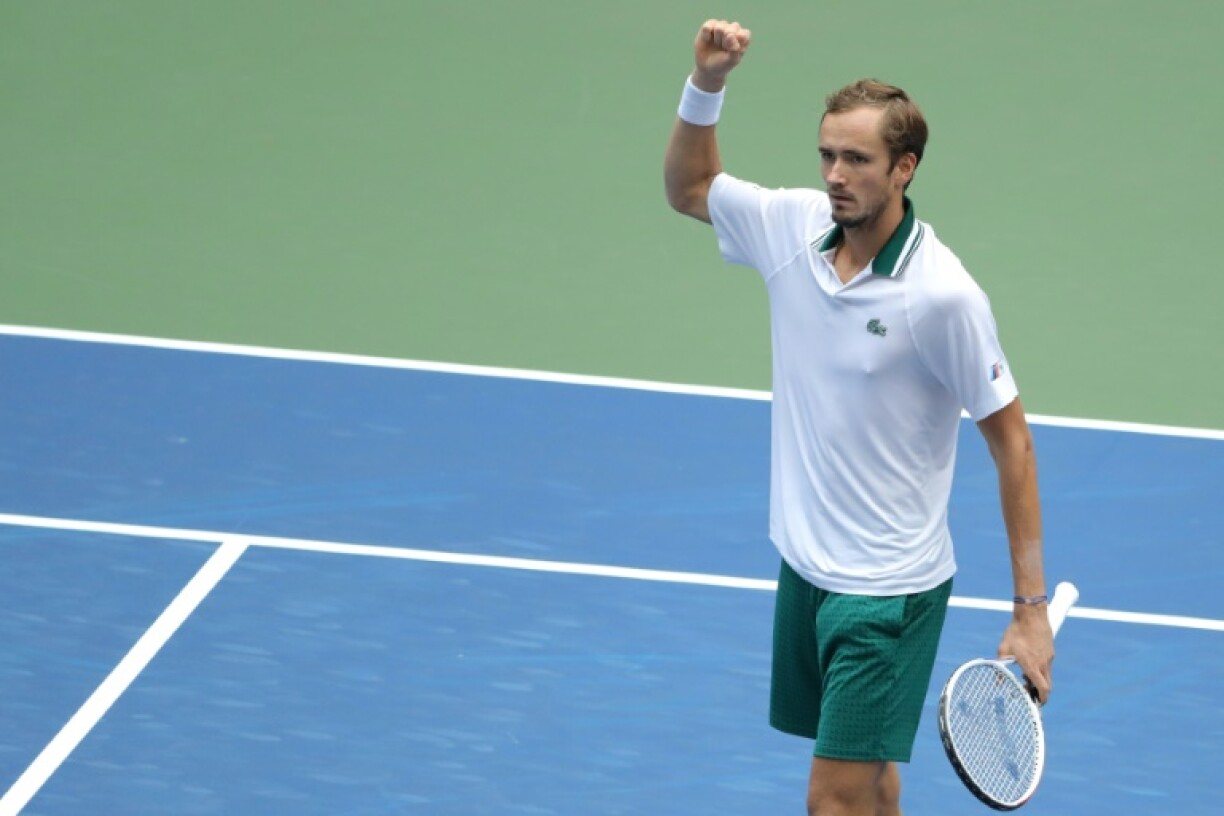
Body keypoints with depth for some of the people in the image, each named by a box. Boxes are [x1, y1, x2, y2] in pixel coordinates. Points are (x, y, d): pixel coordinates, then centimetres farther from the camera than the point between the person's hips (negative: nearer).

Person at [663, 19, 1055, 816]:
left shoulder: (944, 294, -21)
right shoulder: (795, 225, -4)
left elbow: (1011, 443, -13)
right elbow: (688, 187, 16)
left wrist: (1031, 611, -14)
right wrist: (705, 86, -3)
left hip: (888, 591, -6)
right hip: (805, 566, 6)